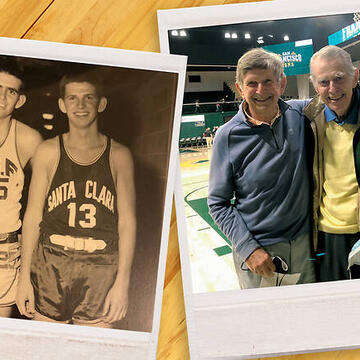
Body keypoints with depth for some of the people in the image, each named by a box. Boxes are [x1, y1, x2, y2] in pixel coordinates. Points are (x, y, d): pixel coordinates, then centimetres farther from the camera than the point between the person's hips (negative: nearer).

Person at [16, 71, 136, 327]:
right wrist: (25, 276, 1)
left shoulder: (118, 156, 2)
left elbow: (127, 221, 1)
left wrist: (122, 282, -3)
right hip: (50, 268, 1)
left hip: (100, 272, 0)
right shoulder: (49, 152, 4)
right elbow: (33, 215, 4)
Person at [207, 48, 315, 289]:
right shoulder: (228, 136, -12)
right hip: (258, 250, -2)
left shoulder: (301, 114, -6)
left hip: (305, 243, 3)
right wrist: (249, 249, -15)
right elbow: (218, 204, -8)